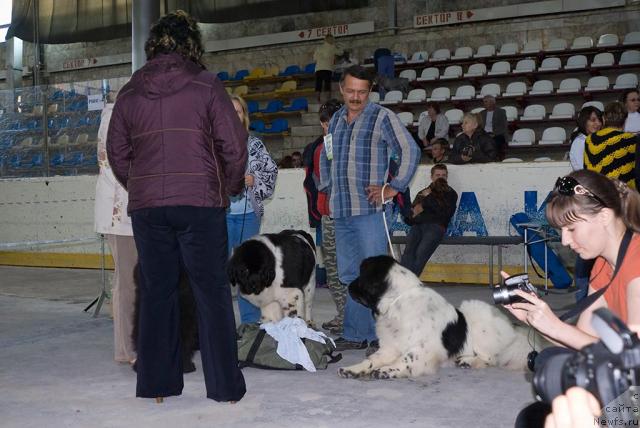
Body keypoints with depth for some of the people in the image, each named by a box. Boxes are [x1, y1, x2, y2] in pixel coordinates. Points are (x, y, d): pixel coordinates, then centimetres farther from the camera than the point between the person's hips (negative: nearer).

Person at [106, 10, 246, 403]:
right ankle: (225, 385, 8)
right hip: (200, 204, -3)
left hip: (146, 208, 3)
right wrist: (232, 187, 13)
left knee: (156, 292, 12)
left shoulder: (129, 93, 9)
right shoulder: (207, 86, -1)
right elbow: (233, 145, -3)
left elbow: (117, 153, 12)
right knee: (213, 293, 4)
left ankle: (157, 384, 18)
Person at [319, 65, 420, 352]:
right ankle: (355, 335, 19)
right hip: (341, 211, 6)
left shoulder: (382, 117, -1)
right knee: (349, 275, 10)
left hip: (369, 209, -6)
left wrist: (394, 188, -8)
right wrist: (327, 187, 18)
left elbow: (410, 151, -5)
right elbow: (325, 156, 30)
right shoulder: (336, 120, 17)